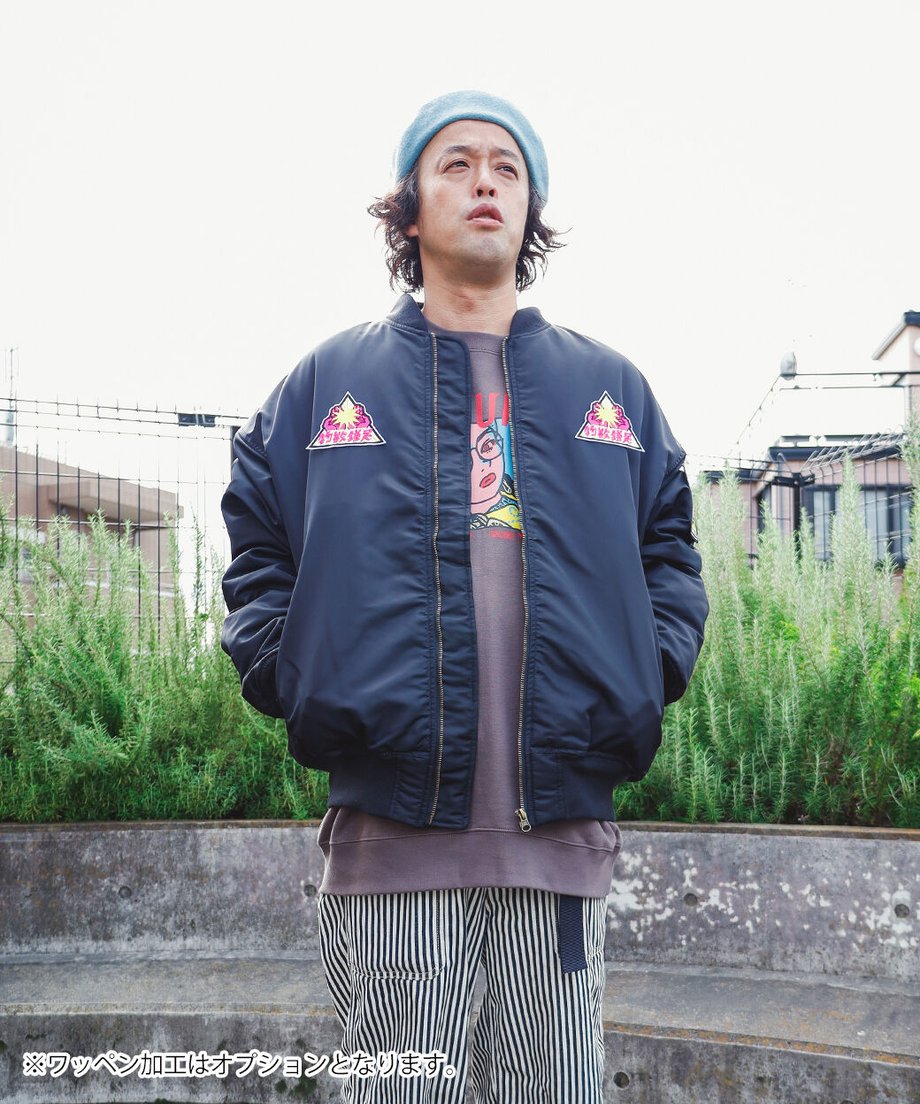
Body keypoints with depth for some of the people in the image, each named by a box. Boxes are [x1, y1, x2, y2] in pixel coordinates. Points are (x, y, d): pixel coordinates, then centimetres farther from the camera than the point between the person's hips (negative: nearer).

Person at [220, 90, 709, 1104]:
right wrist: (285, 676, 1)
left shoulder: (610, 387, 16)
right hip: (390, 838, -1)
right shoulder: (329, 380, 12)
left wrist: (652, 668, 5)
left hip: (564, 837, 2)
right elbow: (256, 544, 15)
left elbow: (668, 543, 20)